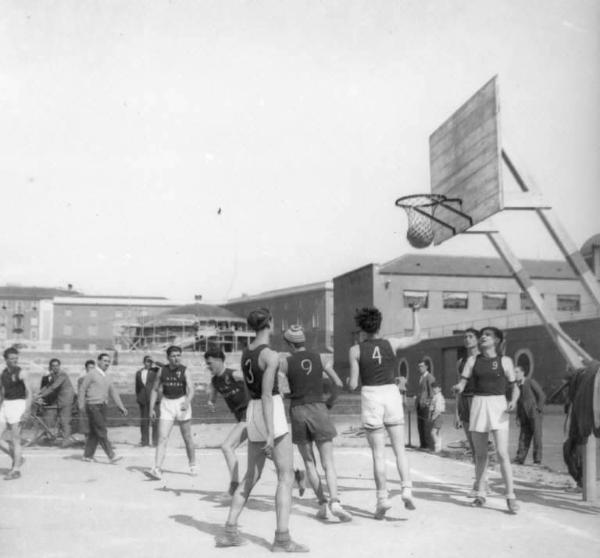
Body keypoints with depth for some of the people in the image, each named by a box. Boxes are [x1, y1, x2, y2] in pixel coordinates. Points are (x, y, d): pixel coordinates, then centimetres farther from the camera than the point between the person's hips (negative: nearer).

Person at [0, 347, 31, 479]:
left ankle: (16, 470, 4)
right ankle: (17, 458, 20)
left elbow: (28, 392, -14)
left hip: (17, 405, -6)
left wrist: (27, 409, -24)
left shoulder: (21, 373, -8)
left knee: (15, 440, -3)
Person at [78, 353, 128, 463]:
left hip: (102, 406, 7)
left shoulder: (106, 376, 15)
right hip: (93, 406, -7)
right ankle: (111, 456, -14)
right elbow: (82, 389, -7)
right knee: (101, 432, -10)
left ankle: (88, 455, 16)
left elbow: (113, 392, 16)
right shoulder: (92, 374, -5)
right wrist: (81, 404, -16)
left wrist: (121, 406, 11)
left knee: (94, 433, 9)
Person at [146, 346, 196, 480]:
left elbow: (191, 390, -17)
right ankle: (157, 470, -17)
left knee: (187, 438, 10)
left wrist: (187, 402, -36)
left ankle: (192, 466, 28)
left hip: (182, 402, -1)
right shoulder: (162, 371, 2)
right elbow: (155, 390, 10)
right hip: (166, 404, 1)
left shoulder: (185, 371, -6)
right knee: (162, 438, -11)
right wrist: (151, 408, 2)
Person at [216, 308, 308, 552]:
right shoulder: (271, 355, -15)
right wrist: (270, 433, -22)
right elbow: (266, 395, -21)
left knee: (251, 476, 16)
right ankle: (282, 538, -5)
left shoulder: (245, 353, 11)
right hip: (271, 414, -8)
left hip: (252, 411, 8)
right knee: (286, 476, -2)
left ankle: (230, 531, 15)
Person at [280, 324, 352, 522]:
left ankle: (323, 504, 7)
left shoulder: (286, 362, -1)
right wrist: (329, 403, 14)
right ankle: (334, 502, -21)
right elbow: (339, 384, 1)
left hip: (297, 412, 0)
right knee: (328, 463, 0)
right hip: (318, 411, 0)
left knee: (309, 462, 13)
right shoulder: (320, 358, 4)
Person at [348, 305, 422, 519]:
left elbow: (353, 385, -5)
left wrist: (349, 380, 17)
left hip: (370, 398, -2)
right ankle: (407, 490, -2)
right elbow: (416, 338, 19)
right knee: (400, 449, 11)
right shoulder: (391, 343, 1)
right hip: (392, 395, 2)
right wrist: (415, 313, 27)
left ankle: (383, 497, 1)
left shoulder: (355, 350, -5)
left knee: (378, 454, 4)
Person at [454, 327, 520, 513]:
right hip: (478, 405, 3)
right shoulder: (473, 360, 8)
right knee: (480, 454, 9)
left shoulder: (505, 361, 3)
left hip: (498, 406, -2)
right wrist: (458, 387, -21)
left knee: (502, 453, -11)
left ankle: (510, 496, -5)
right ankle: (480, 494, 20)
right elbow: (462, 382, 2)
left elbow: (514, 387, 7)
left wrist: (513, 400, -13)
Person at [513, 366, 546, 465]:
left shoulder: (531, 382, -2)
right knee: (523, 437, 0)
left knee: (537, 436, -7)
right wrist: (518, 417, 12)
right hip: (524, 416, 5)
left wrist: (538, 409, -10)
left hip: (534, 413, -5)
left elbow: (542, 395, -4)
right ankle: (520, 458, -2)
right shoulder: (517, 386, 15)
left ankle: (537, 459, -4)